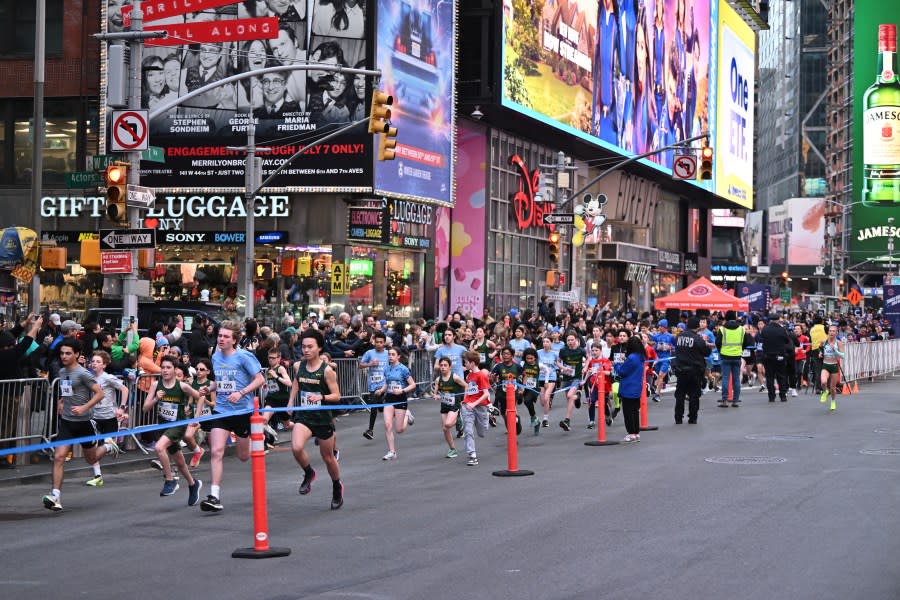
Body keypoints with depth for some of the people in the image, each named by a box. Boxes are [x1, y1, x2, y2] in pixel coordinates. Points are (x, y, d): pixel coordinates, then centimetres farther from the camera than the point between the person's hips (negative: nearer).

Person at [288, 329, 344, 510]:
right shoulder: (298, 366, 0)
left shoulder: (327, 370, -12)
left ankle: (337, 487, 40)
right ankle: (309, 473, 5)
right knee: (296, 447, -26)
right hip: (303, 416, 2)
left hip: (322, 418, -2)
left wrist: (321, 397, -27)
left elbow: (337, 396, -10)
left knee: (328, 457, 12)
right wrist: (291, 402, 13)